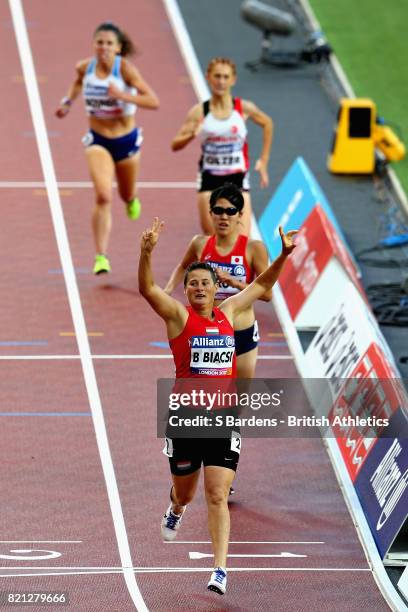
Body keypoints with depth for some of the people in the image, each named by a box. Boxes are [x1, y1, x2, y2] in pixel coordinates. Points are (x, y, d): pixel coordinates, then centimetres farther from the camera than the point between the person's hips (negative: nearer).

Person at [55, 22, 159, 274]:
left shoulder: (126, 69, -19)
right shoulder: (85, 67, -8)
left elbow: (154, 102, -25)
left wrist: (122, 95, -36)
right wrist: (68, 101, 5)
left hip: (127, 140, 0)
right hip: (98, 141, 0)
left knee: (126, 194, 22)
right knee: (103, 197, -19)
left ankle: (132, 198, 63)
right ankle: (101, 257, -17)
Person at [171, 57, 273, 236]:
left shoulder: (243, 108, -4)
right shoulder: (199, 111, -5)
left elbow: (267, 123, 16)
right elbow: (176, 144, -6)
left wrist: (264, 160, 14)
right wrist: (191, 135, -27)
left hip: (237, 179, 0)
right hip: (209, 180, 0)